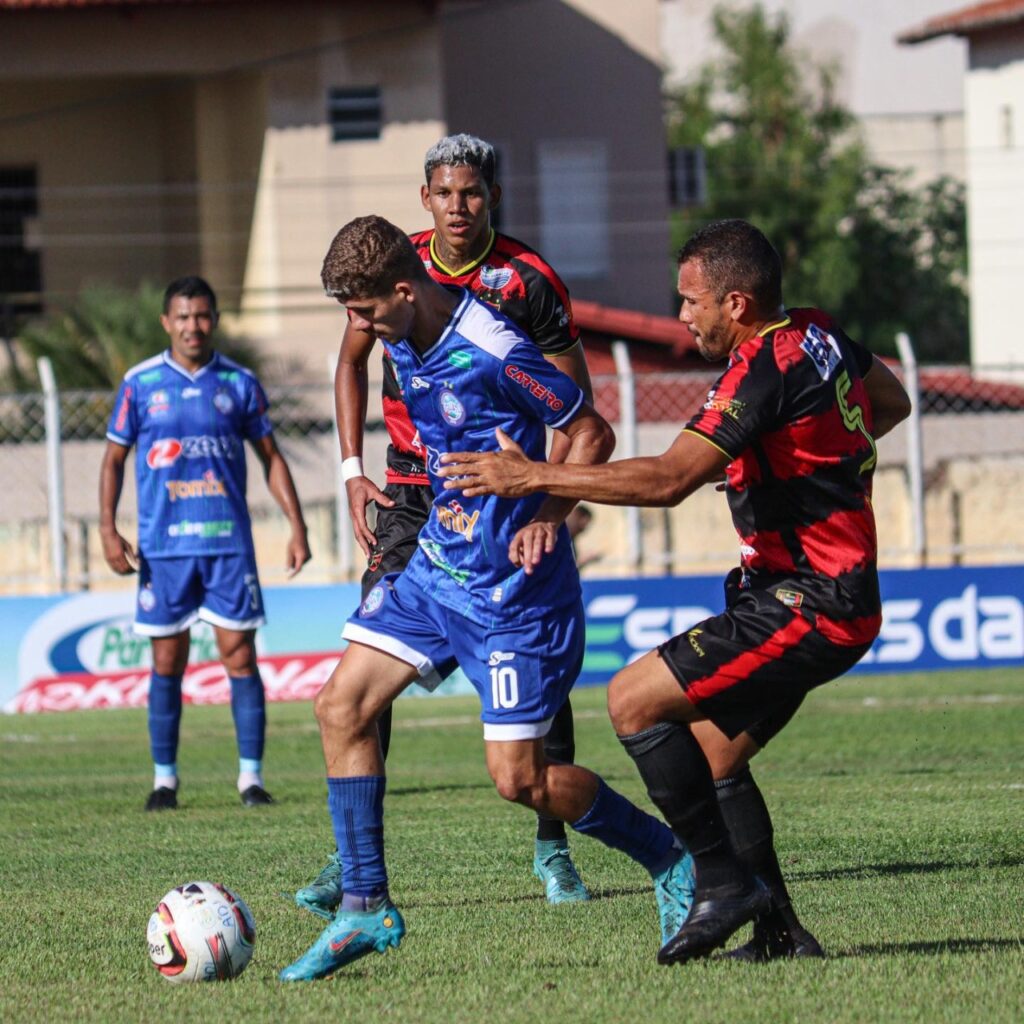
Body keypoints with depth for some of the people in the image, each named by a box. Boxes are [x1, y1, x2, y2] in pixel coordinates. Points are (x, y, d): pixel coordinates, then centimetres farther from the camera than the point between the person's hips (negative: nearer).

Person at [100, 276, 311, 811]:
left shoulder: (239, 382, 4)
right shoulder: (140, 383, 3)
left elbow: (270, 456, 11)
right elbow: (114, 459, 9)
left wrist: (296, 525, 4)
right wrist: (108, 530, -1)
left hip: (229, 542, 0)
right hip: (163, 545, 0)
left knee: (240, 655, -4)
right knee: (167, 662, 3)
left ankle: (251, 776, 1)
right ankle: (164, 779, 11)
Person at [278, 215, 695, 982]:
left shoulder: (493, 354, -23)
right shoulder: (404, 342, 1)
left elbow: (591, 433, -14)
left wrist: (548, 517, -24)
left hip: (512, 588, -8)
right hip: (438, 564, 8)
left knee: (519, 777, -6)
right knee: (342, 705, -2)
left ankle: (670, 859, 16)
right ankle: (366, 906, 5)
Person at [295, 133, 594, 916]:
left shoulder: (530, 280, -10)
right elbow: (353, 358, 14)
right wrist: (353, 470, 5)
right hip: (412, 496, 2)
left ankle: (553, 846, 13)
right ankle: (352, 858, -7)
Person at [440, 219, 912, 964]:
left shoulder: (765, 370, -20)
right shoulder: (818, 336, 9)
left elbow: (667, 478, -28)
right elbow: (893, 402, 29)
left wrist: (534, 477, -25)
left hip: (810, 608, -10)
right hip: (833, 597, 10)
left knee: (635, 700, -12)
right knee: (711, 757, 14)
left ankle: (726, 881, -9)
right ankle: (779, 929, 14)